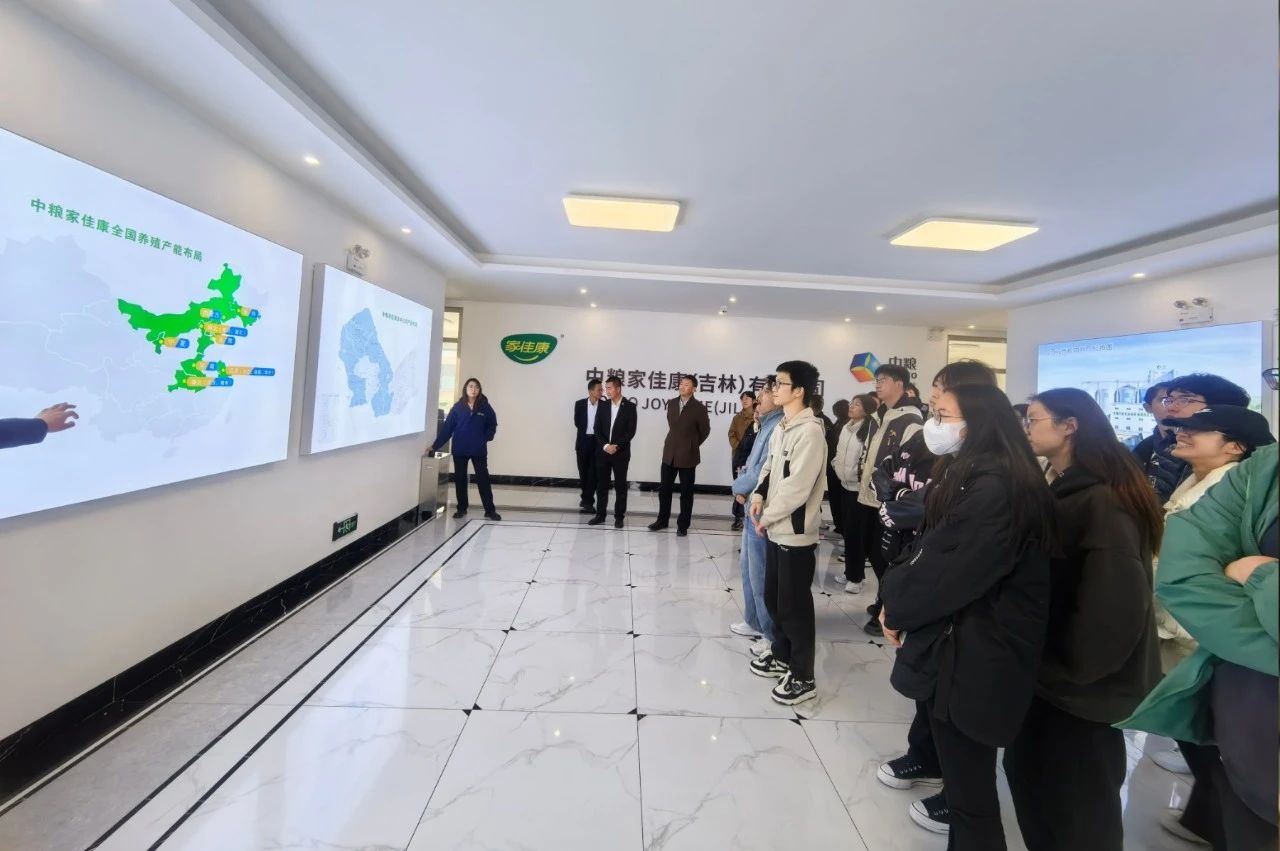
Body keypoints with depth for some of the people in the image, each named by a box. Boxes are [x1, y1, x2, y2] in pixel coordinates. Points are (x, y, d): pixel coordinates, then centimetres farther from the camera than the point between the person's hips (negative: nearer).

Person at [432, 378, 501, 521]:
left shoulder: (485, 406, -3)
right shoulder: (457, 407, -2)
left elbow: (492, 425, 5)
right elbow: (447, 427, -3)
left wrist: (485, 439, -8)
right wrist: (436, 445, -5)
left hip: (479, 451, -1)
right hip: (459, 450, 1)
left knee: (483, 479, 1)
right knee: (460, 479, 10)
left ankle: (490, 510, 6)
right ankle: (461, 509, 24)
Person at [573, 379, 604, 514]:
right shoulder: (579, 404, -1)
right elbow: (577, 423, 2)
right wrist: (587, 431, 0)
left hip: (597, 442, -2)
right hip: (583, 441, 2)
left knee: (593, 472, -1)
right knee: (583, 471, 11)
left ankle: (588, 501, 4)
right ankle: (587, 497, 29)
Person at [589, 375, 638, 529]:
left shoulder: (630, 407, -4)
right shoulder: (602, 406, 7)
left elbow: (631, 431, -9)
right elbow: (597, 430, 3)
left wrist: (617, 446, -15)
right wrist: (605, 446, -12)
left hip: (621, 453, -3)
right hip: (602, 452, 3)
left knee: (620, 486, 4)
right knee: (601, 485, 7)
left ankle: (619, 516, 13)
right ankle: (600, 515, 18)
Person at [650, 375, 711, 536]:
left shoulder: (699, 408, -10)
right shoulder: (671, 403, 5)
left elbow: (705, 430, 2)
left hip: (687, 455, -4)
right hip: (669, 453, 5)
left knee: (686, 492, 6)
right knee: (664, 488, 10)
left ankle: (683, 525, 16)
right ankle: (662, 520, 25)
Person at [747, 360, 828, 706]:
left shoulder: (810, 431, -19)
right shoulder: (780, 427, 9)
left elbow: (797, 486, -22)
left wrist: (768, 515, -12)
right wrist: (759, 494, 0)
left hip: (796, 532, -9)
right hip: (775, 528, 9)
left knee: (794, 604, 3)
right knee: (773, 597, 20)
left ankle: (803, 677, 20)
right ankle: (781, 655, 39)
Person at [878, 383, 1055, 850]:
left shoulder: (995, 488, -23)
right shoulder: (966, 476, 9)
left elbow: (953, 575, -24)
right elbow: (927, 545, 10)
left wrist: (897, 606, -9)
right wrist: (896, 594, -3)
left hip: (973, 657, -9)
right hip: (954, 644, 9)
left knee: (969, 788, 8)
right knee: (963, 770, 23)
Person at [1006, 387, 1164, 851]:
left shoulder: (1103, 500, -21)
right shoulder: (1062, 490, 8)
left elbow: (1116, 598, -24)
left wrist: (1075, 665, -13)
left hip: (1083, 683, -8)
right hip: (1053, 672, 8)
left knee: (1078, 800, 10)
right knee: (1028, 770, 19)